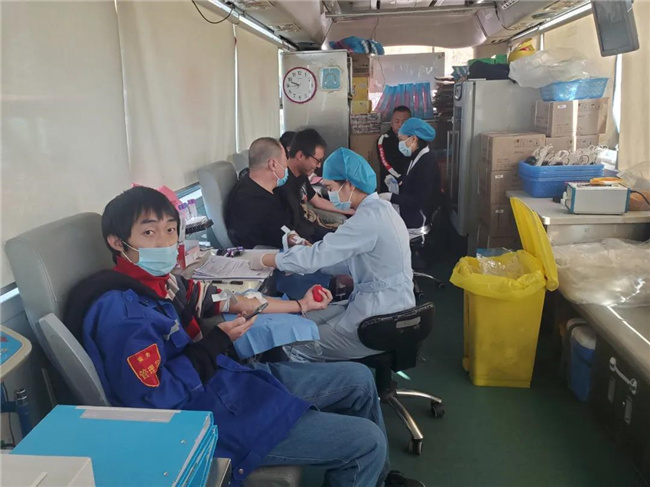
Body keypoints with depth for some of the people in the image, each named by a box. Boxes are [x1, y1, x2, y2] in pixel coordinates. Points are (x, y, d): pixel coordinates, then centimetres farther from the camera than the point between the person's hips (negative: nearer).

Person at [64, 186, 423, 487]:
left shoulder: (163, 279, 6)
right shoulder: (121, 312, -22)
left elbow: (224, 301, 18)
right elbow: (152, 403, -26)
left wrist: (300, 305, 20)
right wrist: (214, 345, -17)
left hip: (236, 378, 10)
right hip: (213, 415, -9)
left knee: (358, 378, 16)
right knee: (366, 441, -10)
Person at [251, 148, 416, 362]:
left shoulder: (370, 218, -23)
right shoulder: (376, 210, 8)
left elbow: (319, 254, -23)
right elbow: (348, 262, 12)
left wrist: (265, 260, -9)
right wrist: (305, 256, 3)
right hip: (381, 307, 9)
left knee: (296, 346, -1)